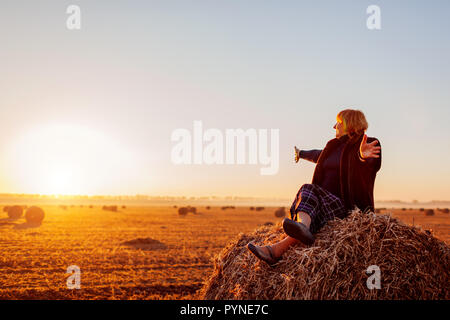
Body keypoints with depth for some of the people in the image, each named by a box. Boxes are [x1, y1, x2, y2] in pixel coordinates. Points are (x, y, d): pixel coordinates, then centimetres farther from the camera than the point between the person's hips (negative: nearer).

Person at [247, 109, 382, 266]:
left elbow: (370, 164, -28)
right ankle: (302, 228, -60)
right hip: (326, 201, 7)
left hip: (349, 206, -7)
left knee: (309, 192, -31)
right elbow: (318, 155, 41)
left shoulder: (365, 144, -4)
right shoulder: (334, 145, 19)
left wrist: (363, 156, -52)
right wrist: (301, 153, 60)